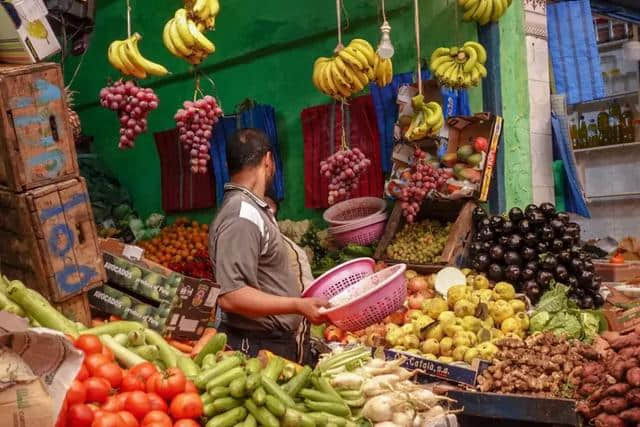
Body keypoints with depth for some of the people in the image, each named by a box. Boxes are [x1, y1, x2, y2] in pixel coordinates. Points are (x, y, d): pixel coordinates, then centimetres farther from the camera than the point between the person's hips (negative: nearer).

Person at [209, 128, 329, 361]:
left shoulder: (253, 209, 13)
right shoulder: (241, 216, -19)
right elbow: (230, 296, -26)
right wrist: (298, 306, -28)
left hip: (278, 342, 10)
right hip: (257, 348, -10)